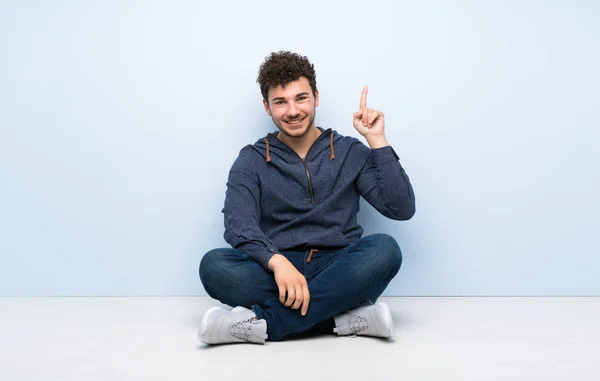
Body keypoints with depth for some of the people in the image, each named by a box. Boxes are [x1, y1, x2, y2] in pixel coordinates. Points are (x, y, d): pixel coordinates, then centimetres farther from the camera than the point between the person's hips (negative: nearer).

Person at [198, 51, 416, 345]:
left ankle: (262, 322, -31)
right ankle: (350, 318, -29)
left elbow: (402, 208, -1)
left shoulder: (350, 153, 10)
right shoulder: (251, 161, 9)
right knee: (213, 265, -28)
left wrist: (377, 140, -4)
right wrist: (277, 261, -29)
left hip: (338, 273, 0)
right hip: (275, 274, 0)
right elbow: (239, 225, -9)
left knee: (385, 249, -31)